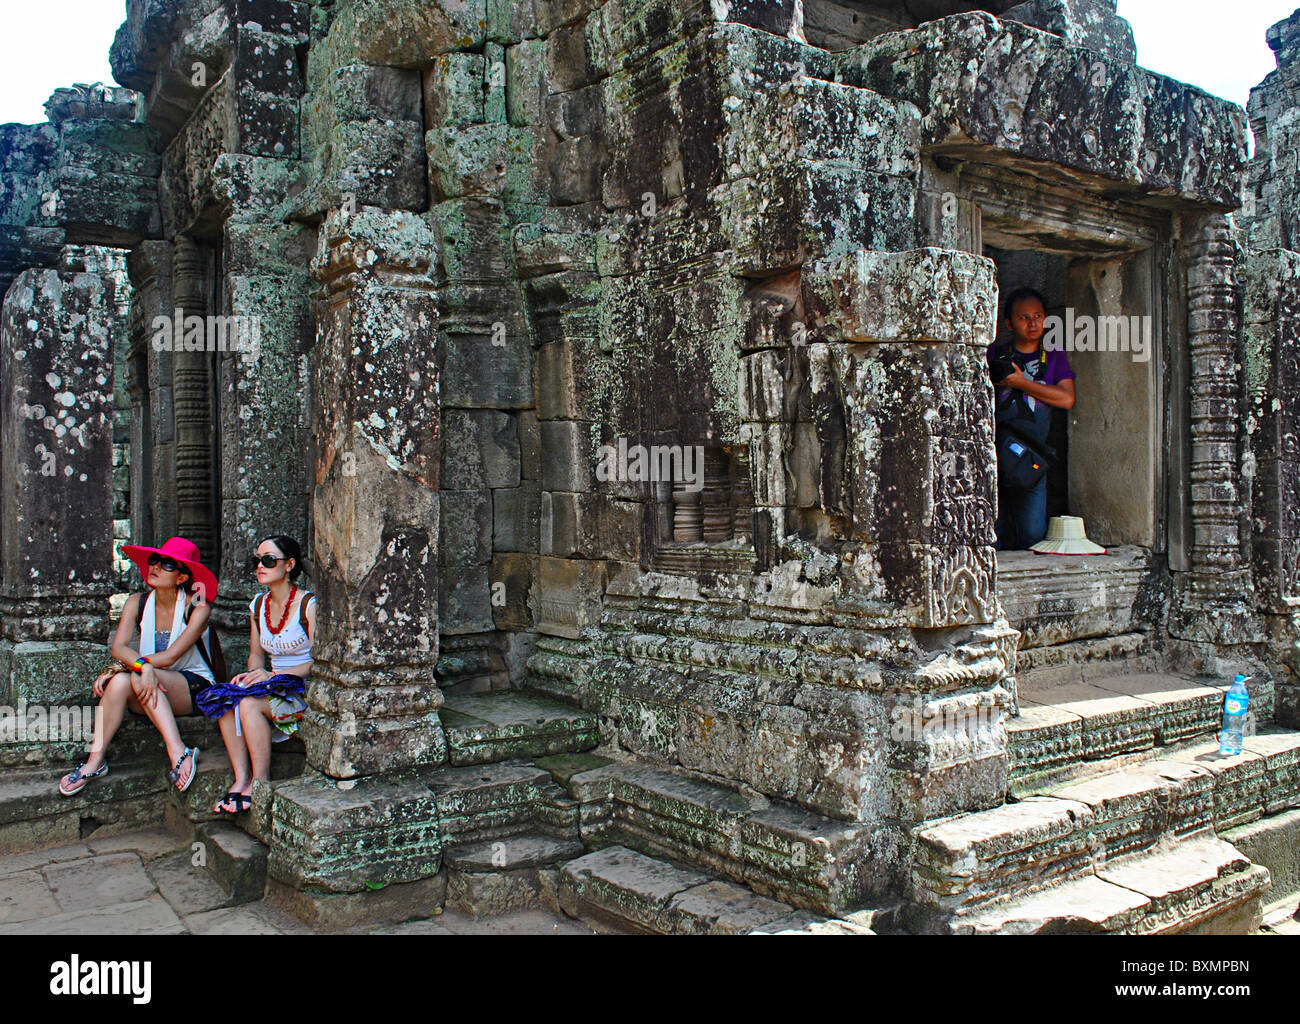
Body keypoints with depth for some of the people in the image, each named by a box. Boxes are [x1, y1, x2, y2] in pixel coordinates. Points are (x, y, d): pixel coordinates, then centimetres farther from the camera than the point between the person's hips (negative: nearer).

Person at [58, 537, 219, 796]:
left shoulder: (197, 606, -8)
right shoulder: (138, 603, 4)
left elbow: (170, 657, -17)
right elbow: (118, 647, -12)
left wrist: (116, 668, -21)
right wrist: (142, 665, -33)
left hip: (195, 688, -4)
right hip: (151, 692, 4)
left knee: (137, 677, -32)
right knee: (120, 681, -29)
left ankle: (177, 753, -38)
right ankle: (95, 760, -29)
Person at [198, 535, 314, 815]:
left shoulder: (308, 605, -10)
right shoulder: (258, 606, 11)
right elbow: (256, 655, 16)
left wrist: (272, 675, -20)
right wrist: (251, 674, -7)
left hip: (305, 689, -6)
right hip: (273, 687, 7)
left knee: (249, 702, -29)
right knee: (226, 699, -21)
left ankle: (260, 782, -17)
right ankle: (241, 779, -21)